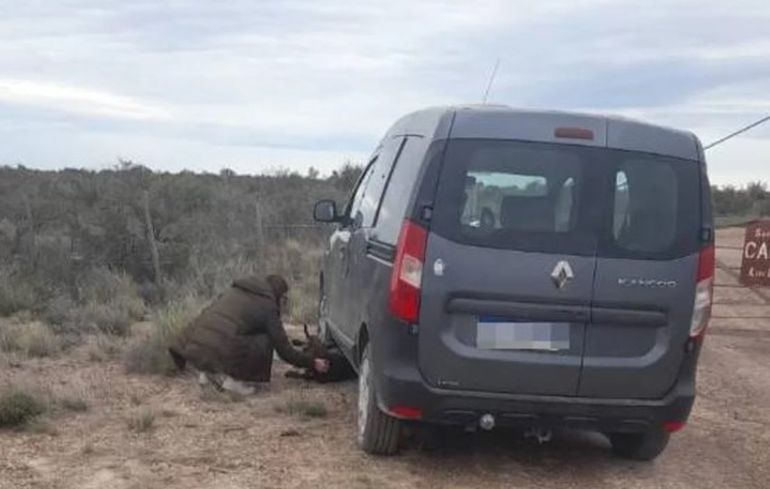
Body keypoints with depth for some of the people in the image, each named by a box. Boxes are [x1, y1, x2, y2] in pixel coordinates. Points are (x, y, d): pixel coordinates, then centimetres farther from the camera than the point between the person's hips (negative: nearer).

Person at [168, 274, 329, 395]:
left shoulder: (236, 290, 24)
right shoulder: (267, 308, 5)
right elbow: (284, 350, 6)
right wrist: (312, 362, 18)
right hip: (218, 352, -7)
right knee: (264, 341, 7)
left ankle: (207, 373, 20)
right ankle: (228, 378, 0)